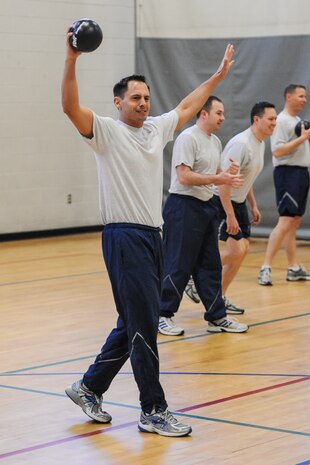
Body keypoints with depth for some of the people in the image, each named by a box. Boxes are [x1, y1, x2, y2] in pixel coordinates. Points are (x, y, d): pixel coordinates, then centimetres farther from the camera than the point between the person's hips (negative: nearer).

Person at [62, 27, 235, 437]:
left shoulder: (156, 128, 14)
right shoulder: (105, 130, -6)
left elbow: (188, 106, 28)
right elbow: (70, 107, -21)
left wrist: (220, 73, 32)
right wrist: (71, 60, -32)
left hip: (152, 236, 8)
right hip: (124, 237, -8)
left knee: (133, 325, 13)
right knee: (144, 326, -7)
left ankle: (89, 388, 27)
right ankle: (154, 411, 1)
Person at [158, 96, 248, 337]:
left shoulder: (216, 142, 14)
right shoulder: (188, 138, -14)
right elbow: (184, 177, -21)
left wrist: (228, 173, -1)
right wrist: (218, 179, -22)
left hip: (207, 206, 9)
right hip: (184, 206, -9)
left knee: (210, 265, 11)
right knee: (178, 266, -4)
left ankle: (216, 317, 17)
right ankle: (163, 315, 7)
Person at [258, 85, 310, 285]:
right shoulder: (281, 121, -10)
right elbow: (277, 151, -20)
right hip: (288, 173, -9)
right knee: (285, 222, -15)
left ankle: (294, 268, 14)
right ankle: (266, 268, -16)